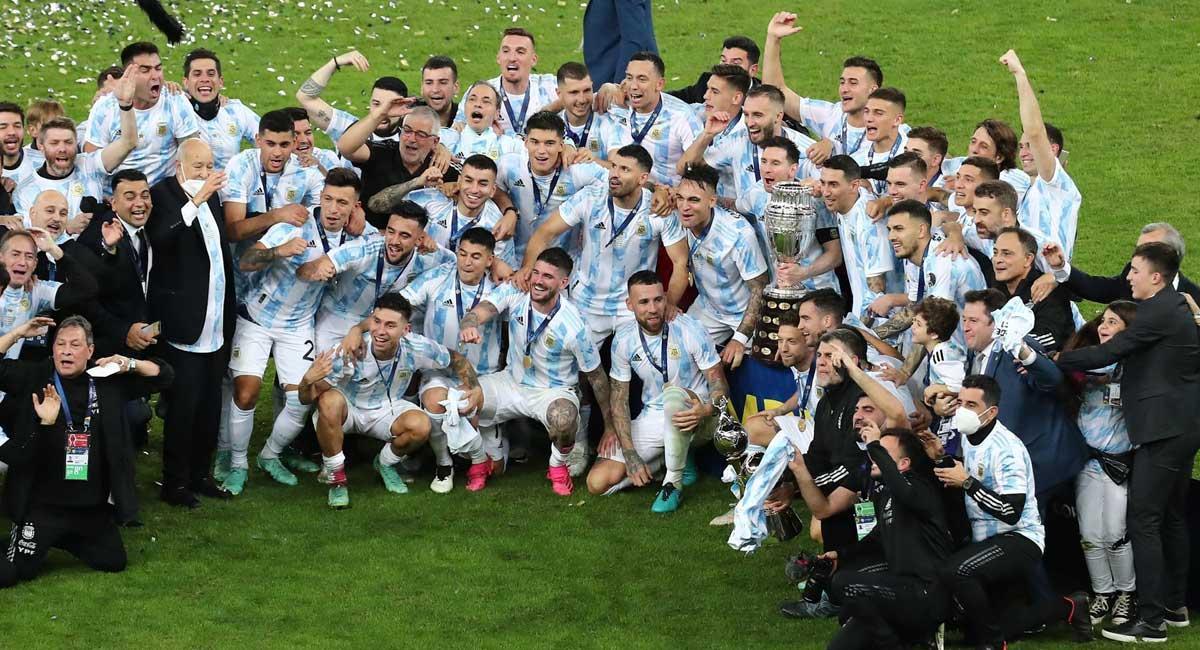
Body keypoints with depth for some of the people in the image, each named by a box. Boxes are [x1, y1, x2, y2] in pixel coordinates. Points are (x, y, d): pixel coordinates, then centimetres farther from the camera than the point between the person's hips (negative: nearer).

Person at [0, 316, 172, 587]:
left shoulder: (108, 381, 1)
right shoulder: (34, 377, -5)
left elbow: (162, 375, 5)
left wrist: (130, 364, -11)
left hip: (94, 506, 3)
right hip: (43, 505, -3)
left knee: (115, 563, 16)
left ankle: (64, 540, 37)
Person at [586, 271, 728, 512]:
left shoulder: (689, 329, -15)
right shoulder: (624, 339, -4)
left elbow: (719, 384, -12)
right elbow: (619, 400, 0)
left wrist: (707, 410, -37)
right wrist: (630, 455, -10)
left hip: (694, 417, -4)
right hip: (652, 418, 4)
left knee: (673, 393, -41)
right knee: (597, 483, -12)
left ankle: (673, 484, -23)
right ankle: (674, 458, 8)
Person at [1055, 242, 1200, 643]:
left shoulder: (1159, 311, -15)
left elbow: (1109, 353, -17)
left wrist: (1056, 360, -9)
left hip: (1163, 429, -11)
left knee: (1143, 520, -11)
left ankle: (1151, 620, -14)